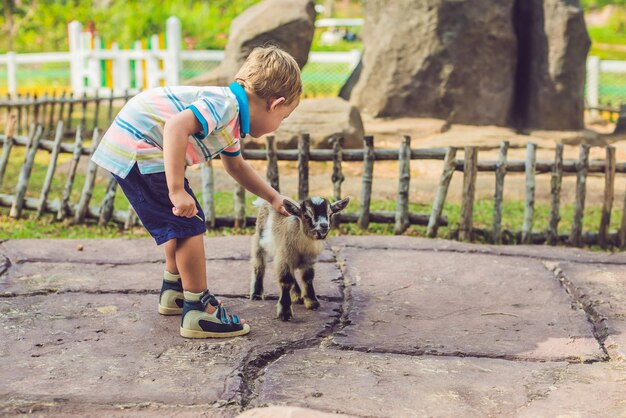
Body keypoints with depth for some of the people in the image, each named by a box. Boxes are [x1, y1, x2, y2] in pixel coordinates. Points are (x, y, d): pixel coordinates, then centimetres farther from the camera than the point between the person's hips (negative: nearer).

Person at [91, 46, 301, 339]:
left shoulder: (230, 120, 13)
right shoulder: (225, 105, -19)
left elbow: (236, 166, 32)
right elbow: (175, 126, -35)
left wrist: (272, 197, 35)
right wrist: (177, 190, -34)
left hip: (128, 148, 11)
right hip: (136, 151, -11)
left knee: (178, 222, 24)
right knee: (189, 224, -7)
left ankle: (174, 291, 39)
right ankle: (198, 311, -2)